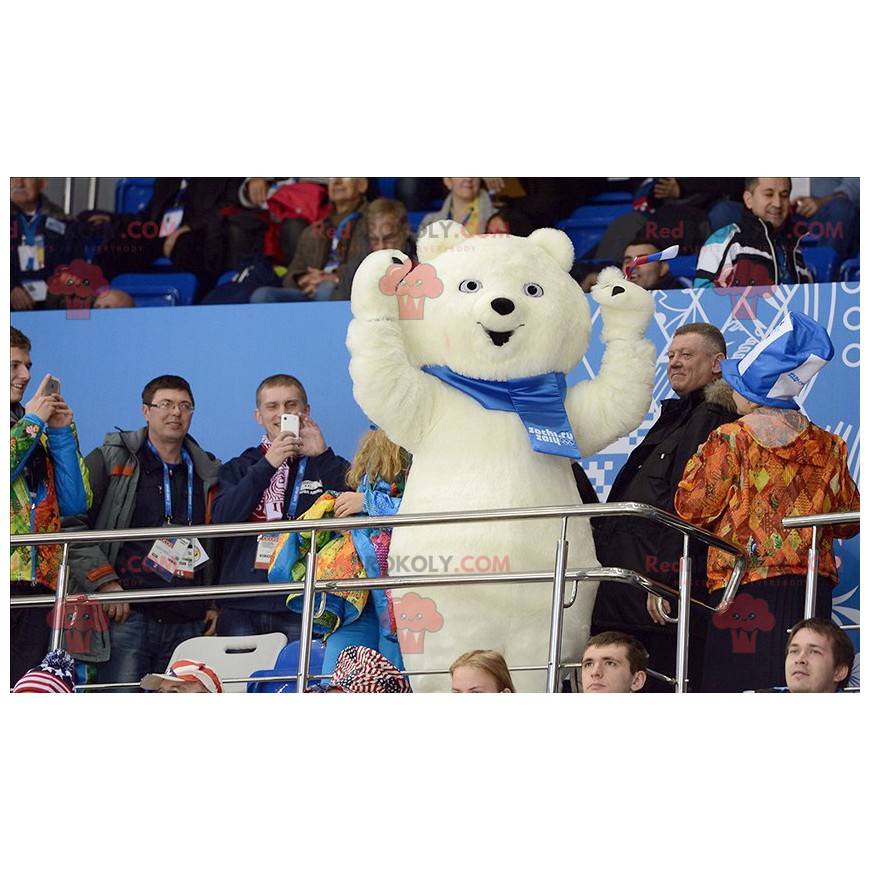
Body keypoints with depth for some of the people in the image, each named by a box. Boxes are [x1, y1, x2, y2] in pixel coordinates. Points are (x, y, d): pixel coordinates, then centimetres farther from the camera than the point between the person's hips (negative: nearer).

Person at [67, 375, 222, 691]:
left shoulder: (208, 474, 18)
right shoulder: (111, 461, 6)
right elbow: (71, 523, -2)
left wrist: (215, 603, 12)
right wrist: (103, 581, -10)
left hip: (188, 623, 4)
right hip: (125, 617, -4)